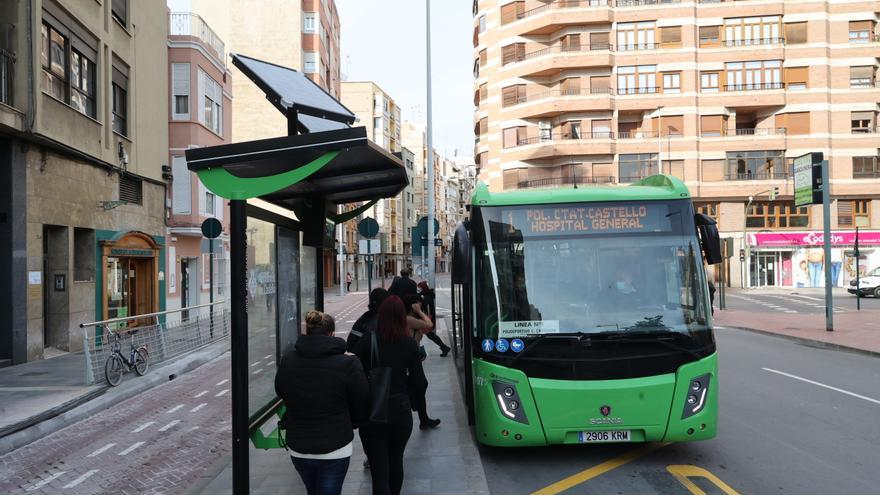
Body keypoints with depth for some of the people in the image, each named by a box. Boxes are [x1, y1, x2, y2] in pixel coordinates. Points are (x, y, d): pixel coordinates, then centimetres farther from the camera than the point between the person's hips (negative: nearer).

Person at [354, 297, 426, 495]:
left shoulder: (367, 340, -11)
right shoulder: (410, 344, -6)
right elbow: (419, 381, -5)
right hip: (400, 412, 3)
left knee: (379, 470, 1)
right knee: (396, 461, 24)